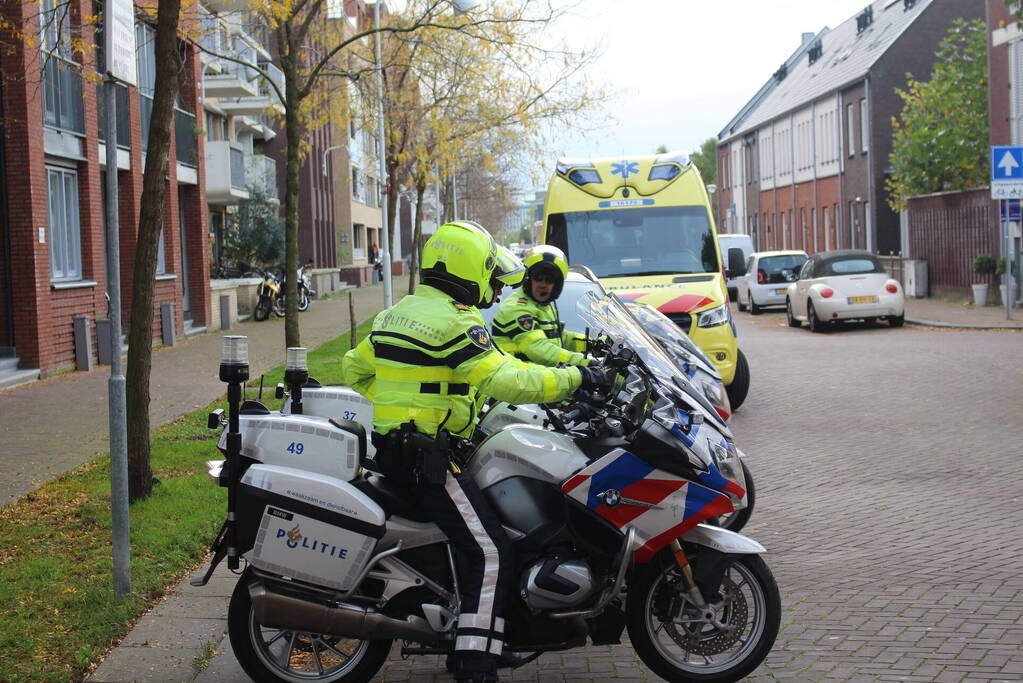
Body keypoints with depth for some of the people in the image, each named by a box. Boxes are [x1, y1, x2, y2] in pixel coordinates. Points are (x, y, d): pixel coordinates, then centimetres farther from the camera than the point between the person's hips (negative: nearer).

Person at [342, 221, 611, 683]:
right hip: (429, 458, -10)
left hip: (390, 448, 10)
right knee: (490, 554, -13)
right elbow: (507, 381, -24)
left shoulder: (397, 313, 14)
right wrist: (577, 377, -16)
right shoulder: (456, 323, -15)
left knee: (471, 541, 22)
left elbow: (353, 370, 23)